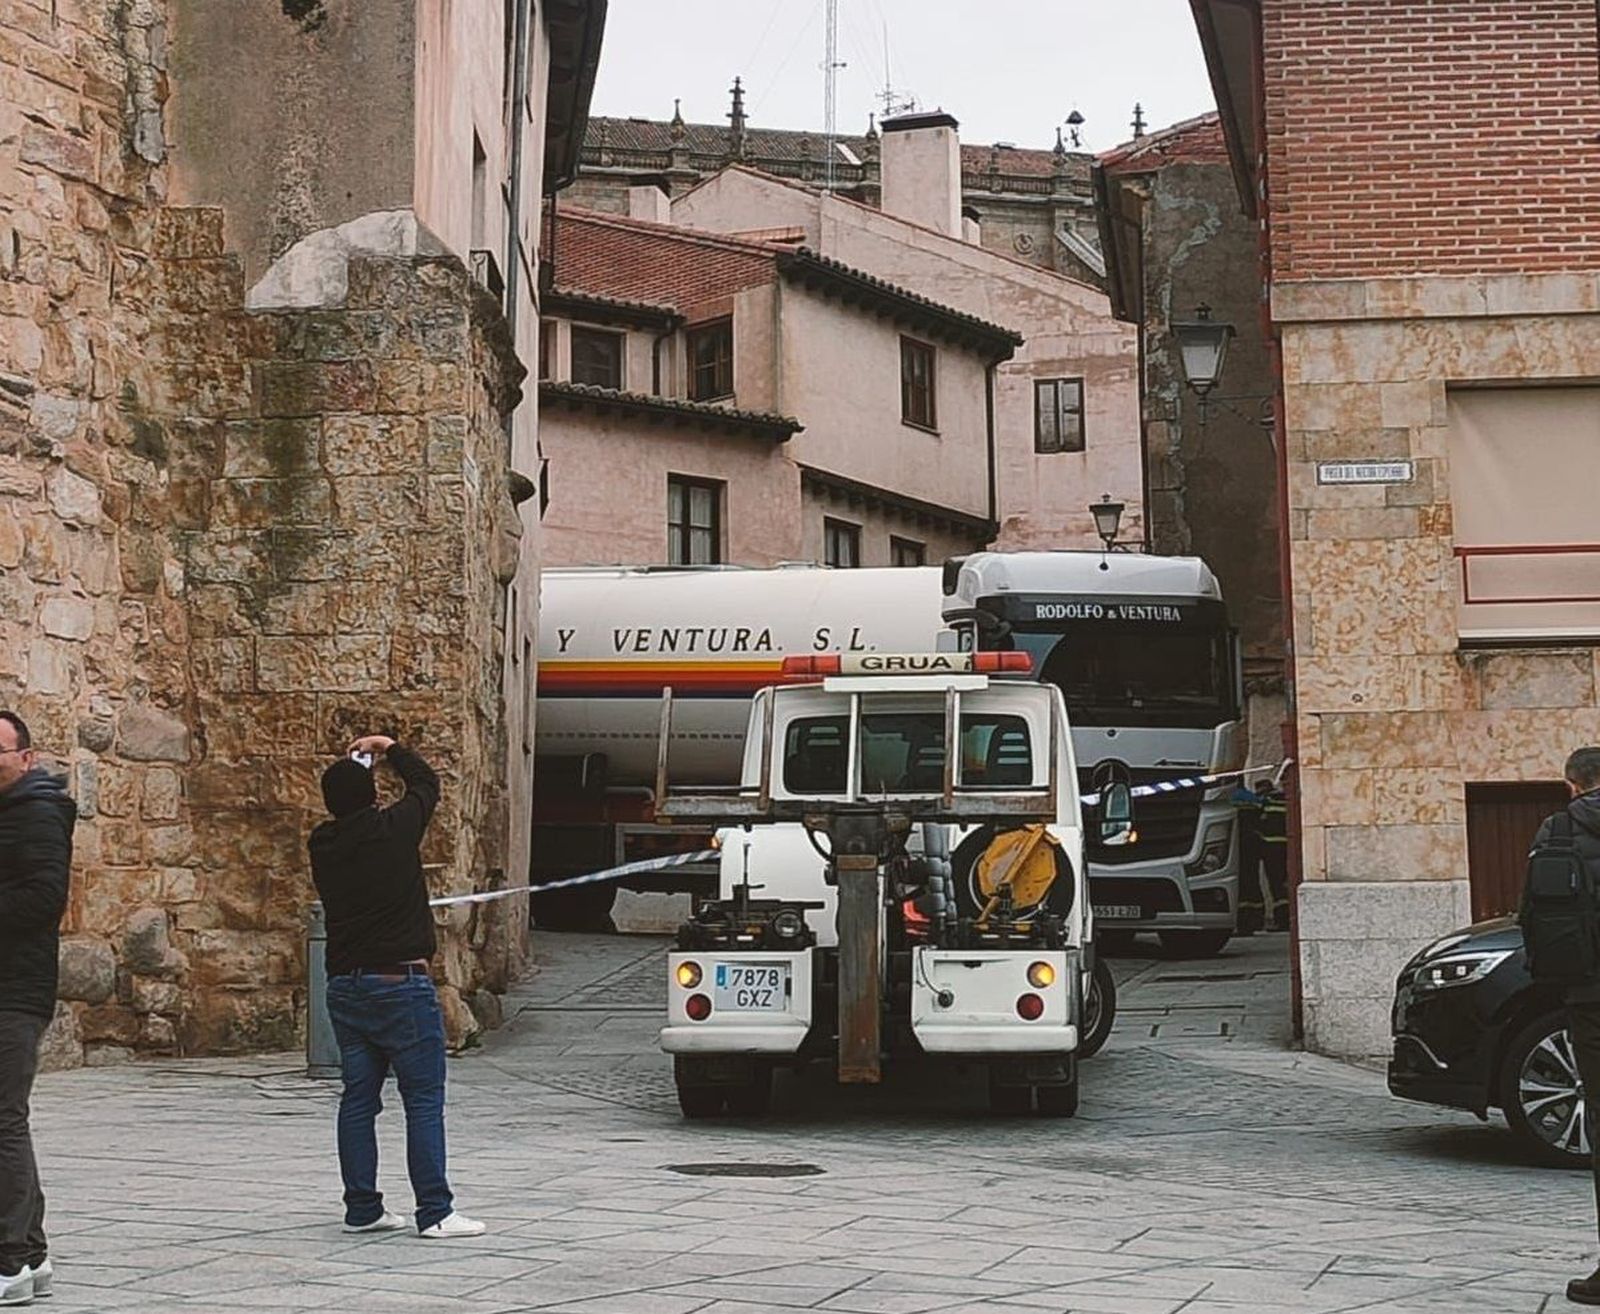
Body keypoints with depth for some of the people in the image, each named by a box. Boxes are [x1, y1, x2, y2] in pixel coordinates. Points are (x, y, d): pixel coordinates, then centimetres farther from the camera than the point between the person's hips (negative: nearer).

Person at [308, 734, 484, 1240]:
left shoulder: (323, 846, 2)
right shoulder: (394, 829, -10)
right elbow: (426, 784, 8)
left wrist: (352, 763, 26)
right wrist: (391, 748, 23)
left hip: (345, 985, 6)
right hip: (400, 984, -6)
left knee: (358, 1099, 11)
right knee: (424, 1099, -3)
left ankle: (361, 1208, 14)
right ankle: (434, 1212, -5)